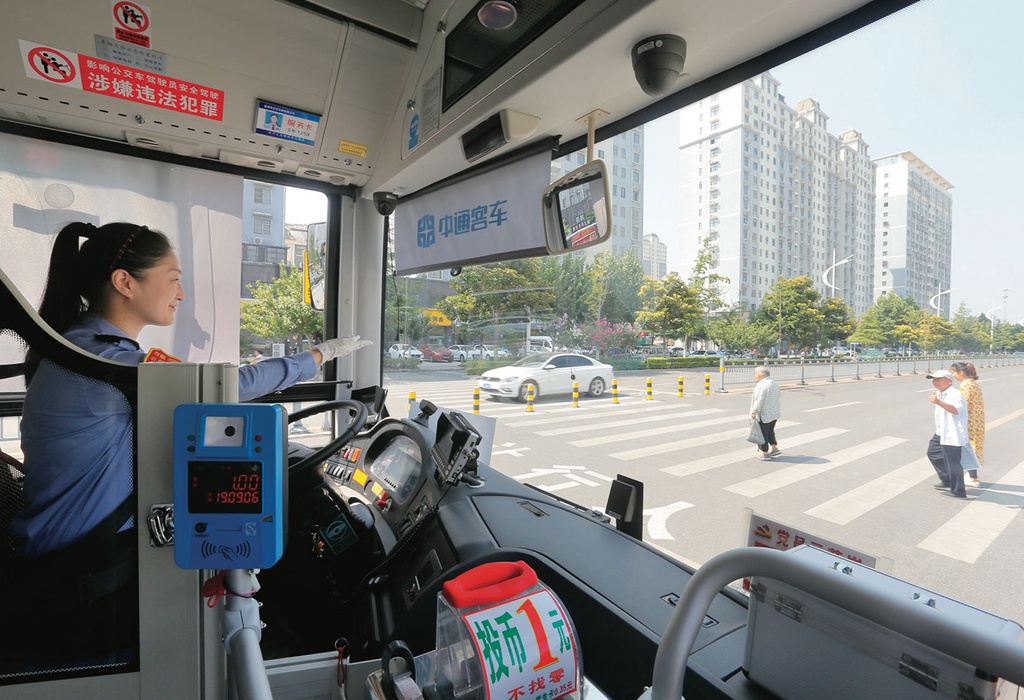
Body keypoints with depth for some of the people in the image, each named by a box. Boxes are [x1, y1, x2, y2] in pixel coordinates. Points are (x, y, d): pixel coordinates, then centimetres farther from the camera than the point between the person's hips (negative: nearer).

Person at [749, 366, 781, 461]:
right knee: (770, 431, 22)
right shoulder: (774, 383, 11)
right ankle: (775, 448, 27)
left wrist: (754, 411, -17)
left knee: (763, 433, 2)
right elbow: (779, 397, 18)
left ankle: (765, 453, 8)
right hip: (775, 413, 9)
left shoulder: (762, 384, -19)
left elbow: (759, 400, -23)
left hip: (764, 414, -9)